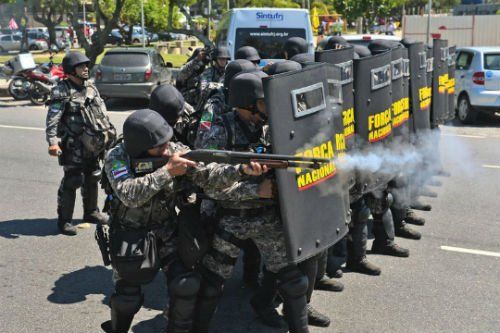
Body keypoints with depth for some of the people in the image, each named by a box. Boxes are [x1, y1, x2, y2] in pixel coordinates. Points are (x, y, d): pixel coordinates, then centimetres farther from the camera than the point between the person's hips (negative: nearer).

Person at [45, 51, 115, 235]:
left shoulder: (91, 88, 10)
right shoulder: (62, 91, -12)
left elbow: (102, 112, 18)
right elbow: (52, 120, -19)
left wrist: (108, 131, 16)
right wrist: (53, 142, -29)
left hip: (92, 144, 7)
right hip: (73, 146, -7)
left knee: (92, 179, 17)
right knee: (71, 181, -7)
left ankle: (91, 212, 34)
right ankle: (64, 220, 3)